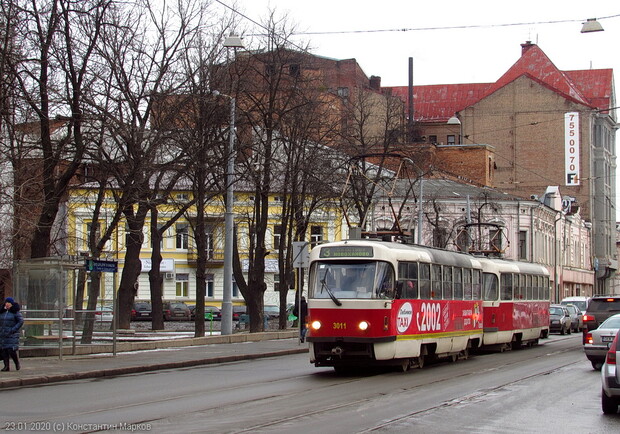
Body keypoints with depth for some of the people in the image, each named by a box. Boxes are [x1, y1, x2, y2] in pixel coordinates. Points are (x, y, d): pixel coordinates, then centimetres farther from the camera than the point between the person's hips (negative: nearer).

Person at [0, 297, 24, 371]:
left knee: (11, 350, -12)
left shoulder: (16, 312, -4)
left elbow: (21, 321, -9)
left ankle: (17, 363, 12)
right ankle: (6, 366, 4)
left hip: (12, 335, -6)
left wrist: (13, 329, -15)